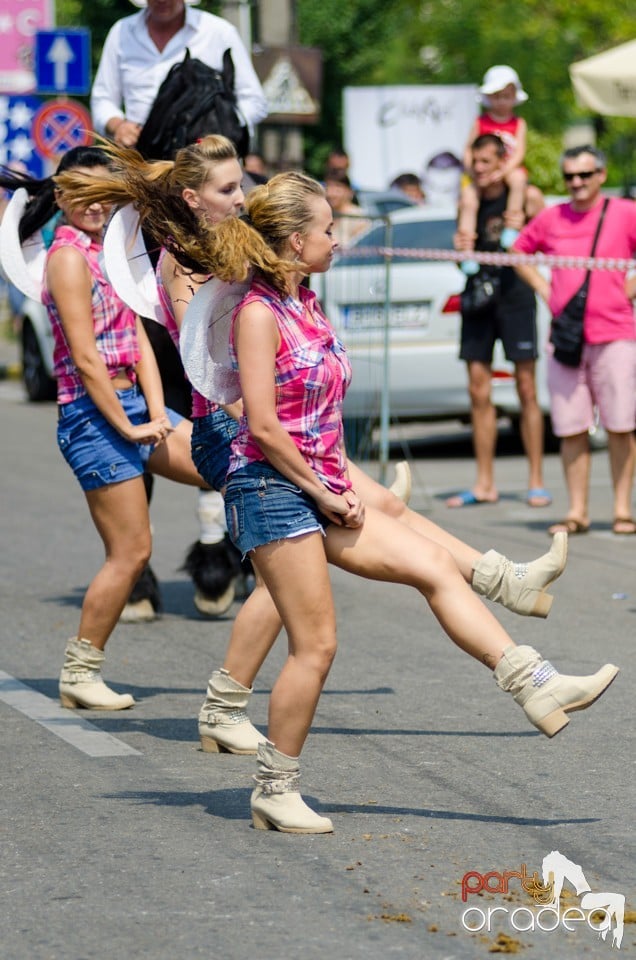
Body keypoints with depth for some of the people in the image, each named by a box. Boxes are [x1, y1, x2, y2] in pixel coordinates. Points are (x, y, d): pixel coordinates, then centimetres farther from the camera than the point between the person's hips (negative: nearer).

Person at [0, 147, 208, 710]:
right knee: (130, 553, -4)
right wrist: (127, 428, -14)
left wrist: (157, 416, -2)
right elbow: (86, 356, -17)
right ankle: (79, 673, 6)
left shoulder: (105, 253, 15)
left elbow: (139, 342, 9)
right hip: (94, 416, -9)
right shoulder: (69, 256, -12)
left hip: (133, 407, 9)